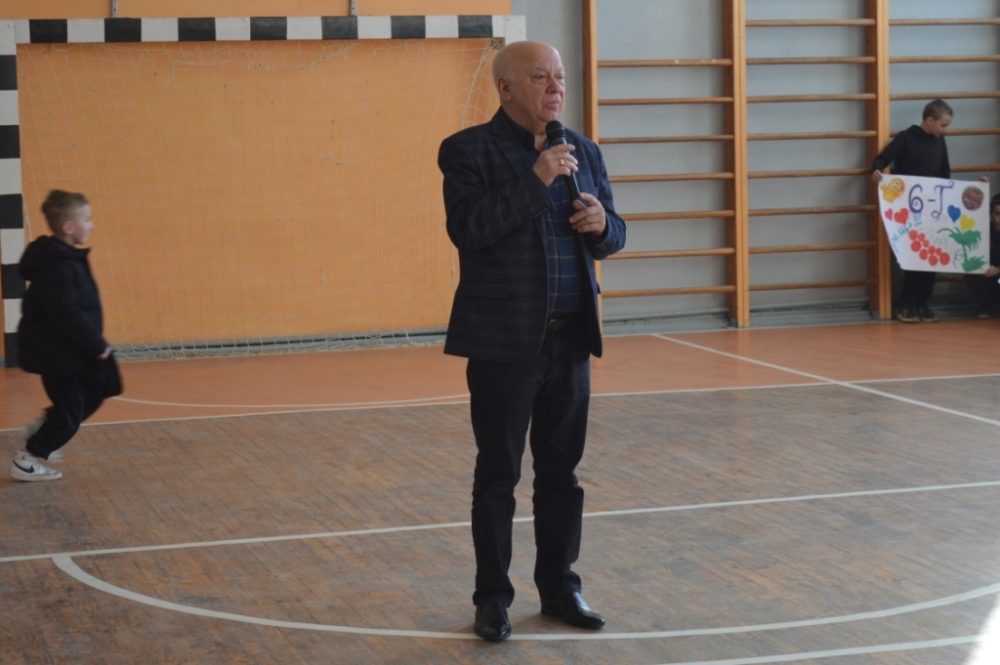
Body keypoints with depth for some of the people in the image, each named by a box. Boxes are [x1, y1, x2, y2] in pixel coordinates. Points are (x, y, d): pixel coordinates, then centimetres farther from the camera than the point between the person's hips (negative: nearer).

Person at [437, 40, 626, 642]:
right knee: (498, 475, 4)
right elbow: (468, 229, -20)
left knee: (562, 472, 11)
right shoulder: (469, 151, -6)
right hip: (503, 342, -5)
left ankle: (560, 587, 23)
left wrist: (602, 223, -9)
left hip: (570, 342, 5)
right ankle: (493, 596, 14)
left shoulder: (584, 152, 10)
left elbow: (612, 238, 14)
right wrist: (535, 180, -22)